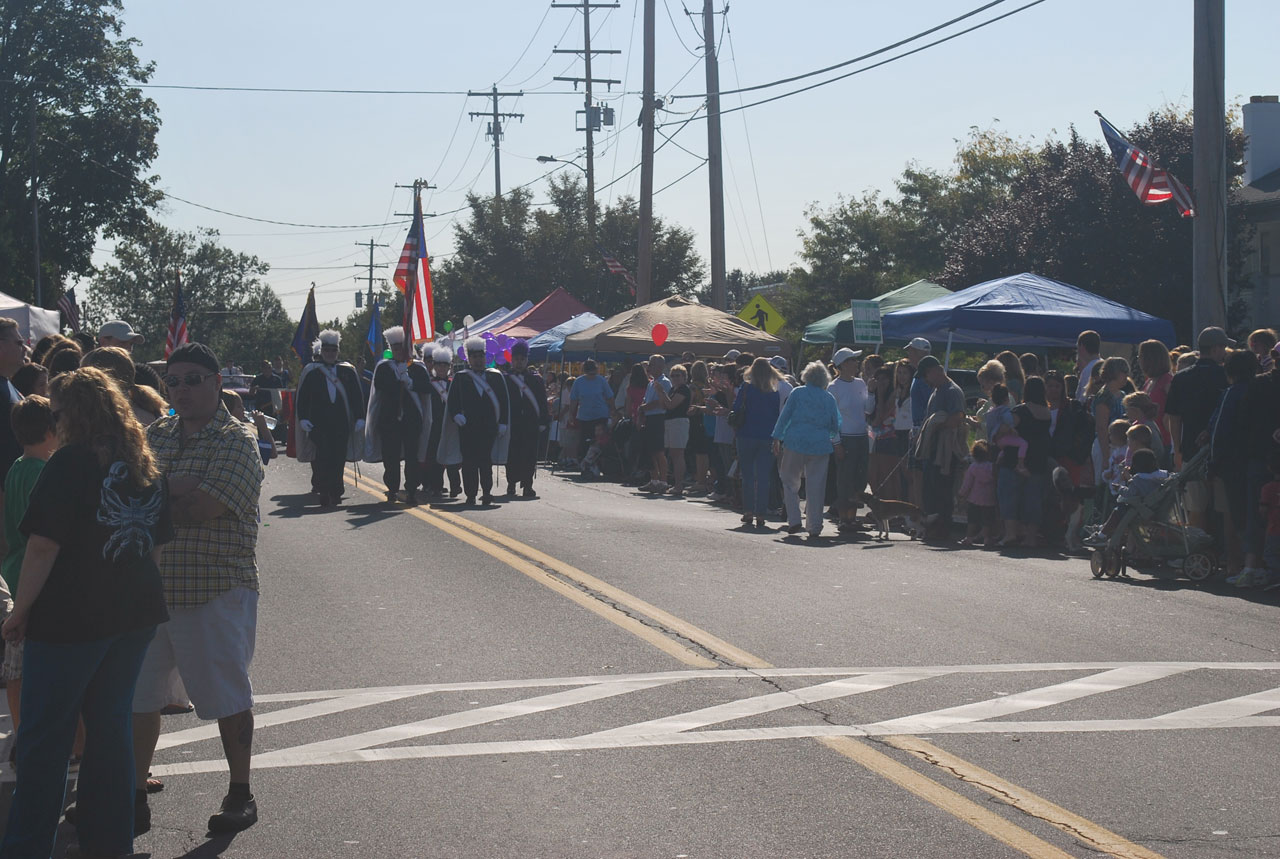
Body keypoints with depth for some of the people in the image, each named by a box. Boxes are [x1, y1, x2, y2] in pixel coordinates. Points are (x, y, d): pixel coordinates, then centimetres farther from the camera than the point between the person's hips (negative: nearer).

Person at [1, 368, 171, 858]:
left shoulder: (70, 463, -15)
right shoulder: (144, 465, 8)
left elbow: (43, 545, -18)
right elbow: (158, 543, 14)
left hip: (70, 617, -7)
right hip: (134, 614, 7)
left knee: (44, 737, 3)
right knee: (111, 723, 15)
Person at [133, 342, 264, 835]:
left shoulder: (236, 441, -9)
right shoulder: (157, 434, 12)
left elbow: (201, 508, -21)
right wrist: (178, 489, -15)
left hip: (216, 592, -6)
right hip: (152, 586, 6)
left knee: (228, 695, 6)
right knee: (137, 694, 11)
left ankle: (240, 795, 19)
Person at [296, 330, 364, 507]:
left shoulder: (348, 371, 9)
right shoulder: (311, 371, 5)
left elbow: (357, 397, 10)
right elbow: (302, 397, 4)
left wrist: (359, 418, 1)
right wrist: (303, 418, -7)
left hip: (341, 423, 2)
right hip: (318, 423, -2)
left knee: (338, 459, 1)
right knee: (322, 459, -7)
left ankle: (335, 493, 9)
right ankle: (325, 495, -6)